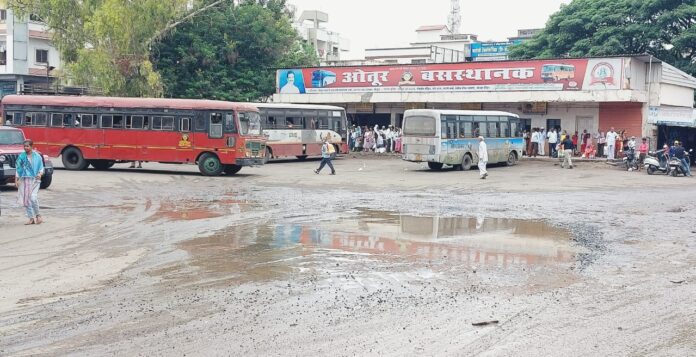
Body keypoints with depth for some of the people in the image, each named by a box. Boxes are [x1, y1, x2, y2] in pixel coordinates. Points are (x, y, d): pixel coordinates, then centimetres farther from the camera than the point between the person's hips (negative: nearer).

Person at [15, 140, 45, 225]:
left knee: (33, 198, -17)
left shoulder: (37, 156, 2)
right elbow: (18, 168, 7)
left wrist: (40, 173, -13)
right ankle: (31, 218, 11)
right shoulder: (21, 156, 5)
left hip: (34, 179, -3)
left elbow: (41, 167, 7)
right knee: (26, 200, 3)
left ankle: (38, 215, 2)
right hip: (24, 179, 3)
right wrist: (16, 179, 2)